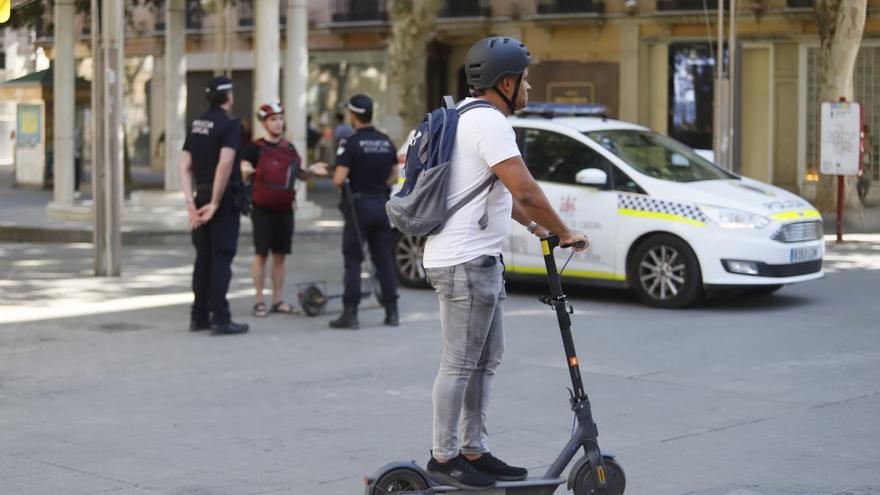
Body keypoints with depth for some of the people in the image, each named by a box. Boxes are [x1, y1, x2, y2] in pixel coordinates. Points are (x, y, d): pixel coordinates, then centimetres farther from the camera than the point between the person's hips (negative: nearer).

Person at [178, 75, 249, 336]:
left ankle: (199, 316, 17)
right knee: (222, 257, -3)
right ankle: (220, 318, -4)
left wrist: (191, 202, 2)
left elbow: (185, 166, 6)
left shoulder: (196, 124, 11)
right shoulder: (230, 124, -11)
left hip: (202, 197, 7)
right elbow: (225, 164, -23)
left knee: (204, 257, 13)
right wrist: (215, 203, -18)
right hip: (224, 197, -7)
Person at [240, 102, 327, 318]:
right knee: (261, 254, -2)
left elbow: (299, 175, 19)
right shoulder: (255, 148, -6)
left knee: (280, 255, 8)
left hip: (285, 209, 5)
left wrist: (310, 170, -1)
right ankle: (260, 301, 3)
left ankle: (278, 300, 14)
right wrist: (246, 171, -33)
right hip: (263, 209, -5)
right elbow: (242, 175, -11)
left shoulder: (289, 148, 11)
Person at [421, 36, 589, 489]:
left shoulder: (474, 117, 17)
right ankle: (444, 457, 4)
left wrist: (533, 224, 21)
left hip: (480, 261, 11)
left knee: (486, 360, 14)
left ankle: (474, 451, 20)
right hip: (464, 261, -11)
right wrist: (564, 233, -14)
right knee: (460, 364, -4)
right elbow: (525, 190, -24)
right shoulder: (489, 122, -17)